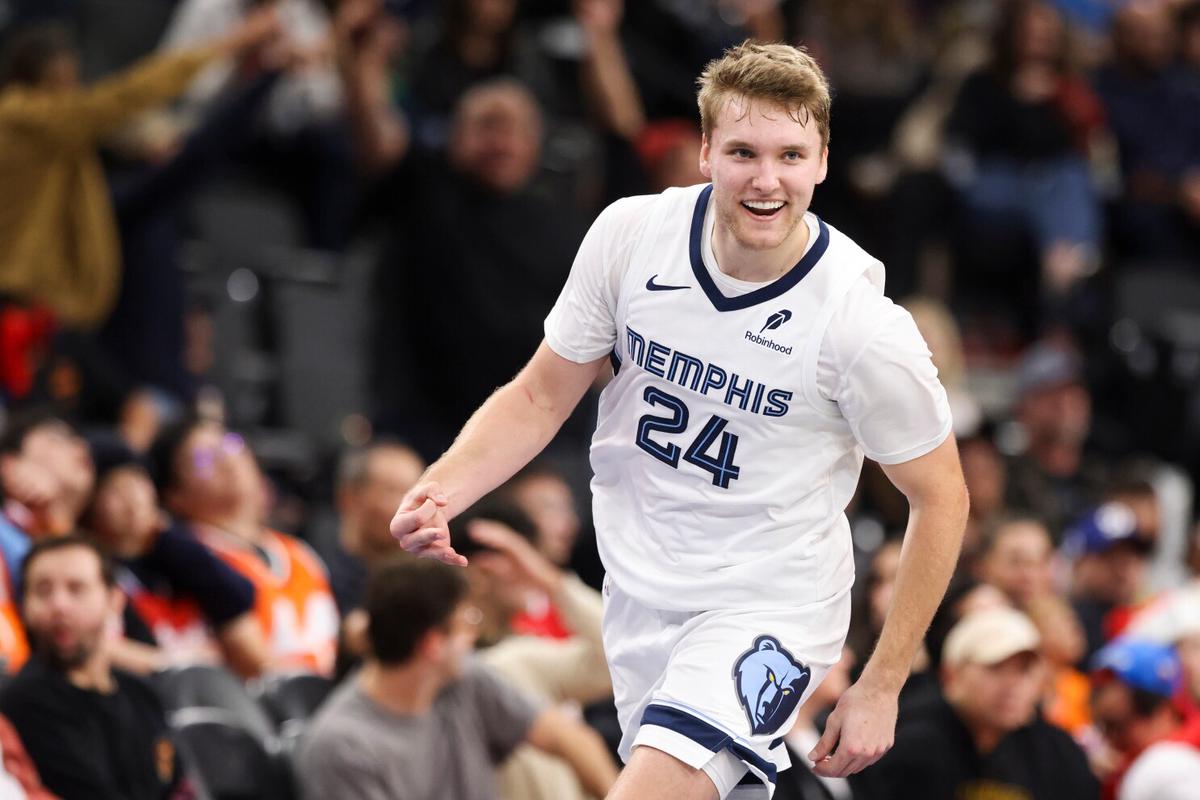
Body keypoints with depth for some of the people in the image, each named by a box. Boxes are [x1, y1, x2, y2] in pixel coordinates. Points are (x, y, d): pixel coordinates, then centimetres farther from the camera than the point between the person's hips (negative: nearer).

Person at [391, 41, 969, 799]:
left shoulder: (867, 328, -20)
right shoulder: (630, 233, -9)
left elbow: (941, 497, -8)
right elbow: (541, 396, 3)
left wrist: (881, 687, -7)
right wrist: (442, 490, -15)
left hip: (769, 603, -5)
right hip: (640, 590, 5)